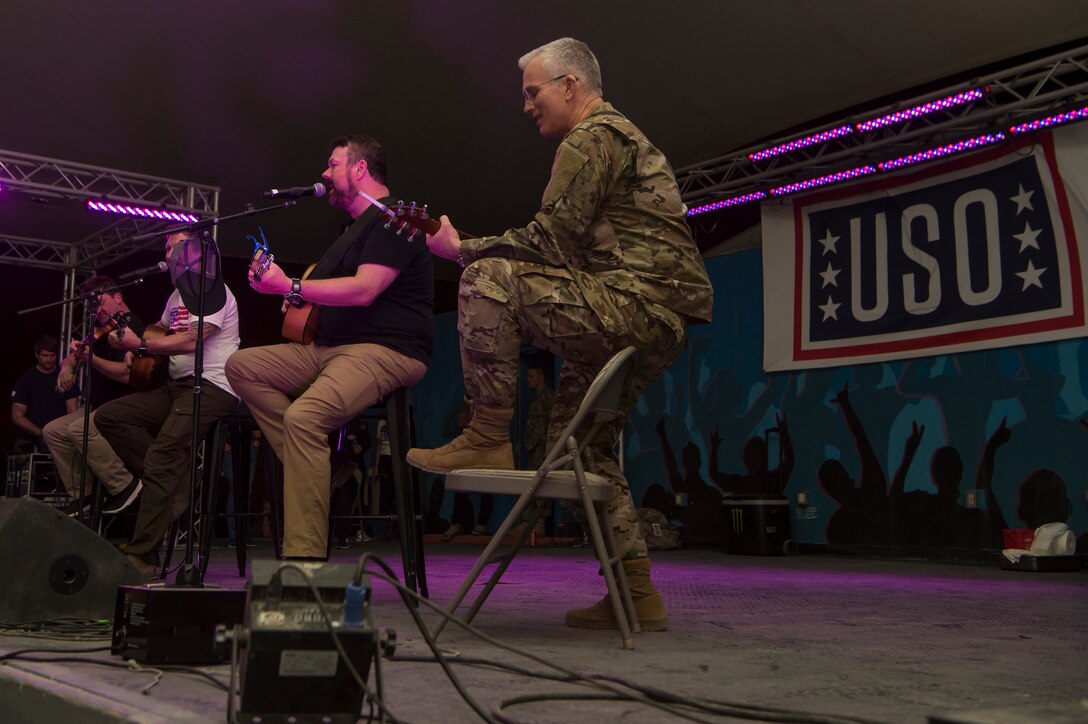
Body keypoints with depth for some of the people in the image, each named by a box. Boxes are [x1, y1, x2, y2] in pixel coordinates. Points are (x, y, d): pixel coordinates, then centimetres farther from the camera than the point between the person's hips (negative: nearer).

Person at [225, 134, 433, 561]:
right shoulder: (358, 226, 27)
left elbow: (363, 290, -20)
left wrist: (290, 287, -17)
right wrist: (298, 294, 16)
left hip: (387, 350, -11)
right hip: (330, 348, 11)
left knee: (303, 416, -32)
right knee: (242, 366, -2)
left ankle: (305, 555, -30)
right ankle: (315, 462, -12)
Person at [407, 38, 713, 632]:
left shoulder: (591, 138, -4)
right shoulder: (622, 136, 29)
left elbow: (550, 242, -16)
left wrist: (463, 248, -6)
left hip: (637, 306, -11)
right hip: (658, 325, 11)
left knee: (488, 277, -16)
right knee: (580, 439, 16)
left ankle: (489, 436, -12)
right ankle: (637, 594, 18)